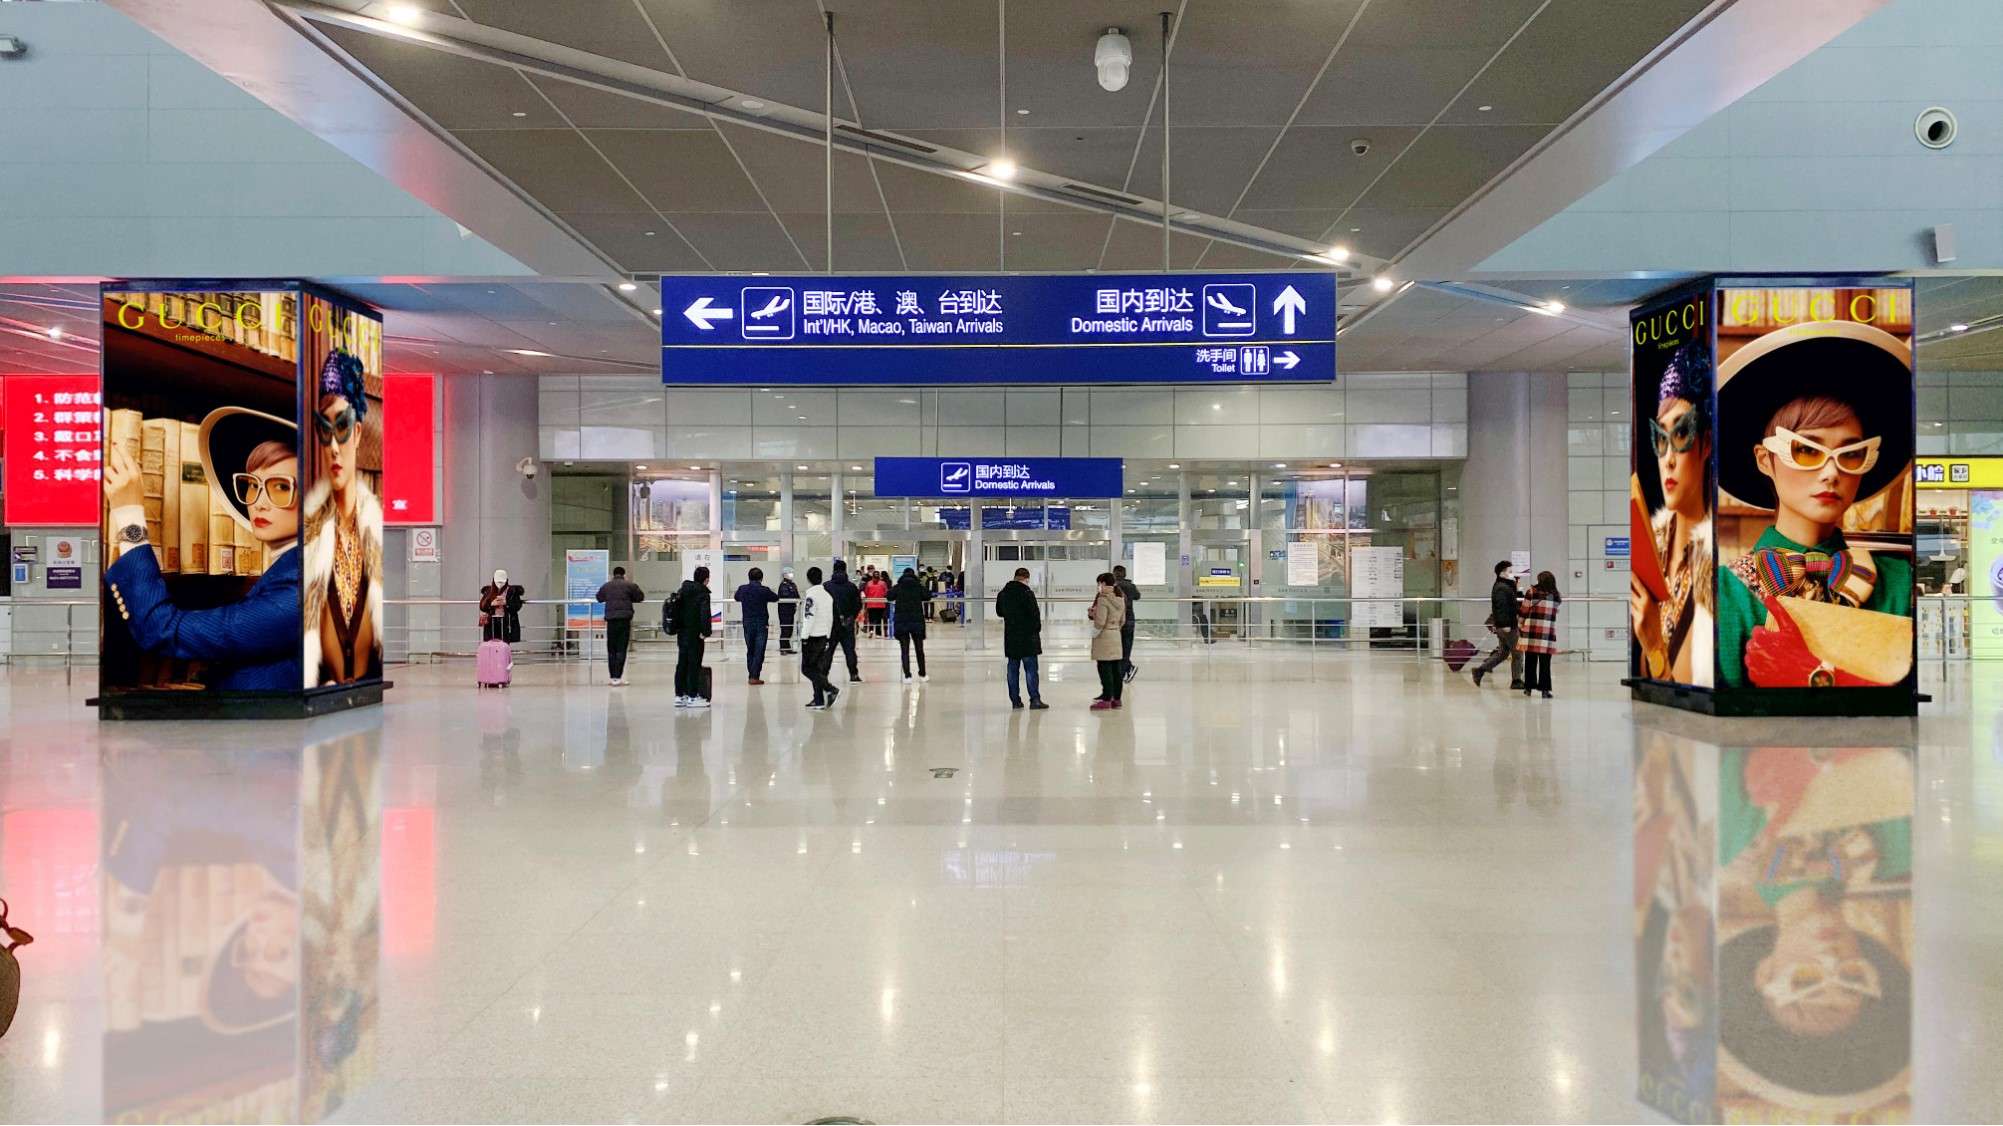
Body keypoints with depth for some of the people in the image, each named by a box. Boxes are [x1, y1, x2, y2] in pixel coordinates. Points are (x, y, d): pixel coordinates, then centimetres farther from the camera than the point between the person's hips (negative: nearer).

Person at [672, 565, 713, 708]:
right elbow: (705, 614, -22)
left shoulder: (682, 591, 10)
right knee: (694, 664, -1)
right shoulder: (703, 593, -12)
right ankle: (692, 697, 0)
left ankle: (679, 696, 16)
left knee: (682, 664, 12)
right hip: (695, 634, -7)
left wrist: (678, 628, 16)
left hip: (682, 634, 7)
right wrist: (705, 631, -16)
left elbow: (676, 610, 13)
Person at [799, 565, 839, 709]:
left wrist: (804, 637, -16)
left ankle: (831, 690, -15)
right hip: (824, 636, 8)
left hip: (812, 637, -8)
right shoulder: (828, 595, 11)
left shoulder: (811, 595, -14)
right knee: (817, 668, 11)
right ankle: (819, 700, 10)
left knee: (807, 668, -3)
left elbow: (809, 617, -19)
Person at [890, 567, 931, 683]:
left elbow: (890, 598, 3)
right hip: (917, 620, 1)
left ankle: (907, 676, -7)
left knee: (904, 650, 2)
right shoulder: (919, 587, -2)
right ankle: (922, 675, 21)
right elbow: (928, 597, 0)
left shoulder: (898, 587, -2)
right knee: (919, 649, 14)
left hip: (901, 622, -1)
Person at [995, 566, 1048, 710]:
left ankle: (1015, 700, 11)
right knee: (1031, 668, -2)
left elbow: (999, 612, 19)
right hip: (1027, 636, -6)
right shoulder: (1027, 593, -14)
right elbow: (1034, 613, -14)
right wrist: (1037, 628, 1)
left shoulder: (1003, 593, 7)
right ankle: (1035, 700, -5)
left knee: (1013, 668, 10)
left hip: (1010, 637, 6)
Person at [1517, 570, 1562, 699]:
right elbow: (1553, 613, 11)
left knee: (1530, 661, 9)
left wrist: (1520, 626, 13)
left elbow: (1523, 611, 1)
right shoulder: (1556, 597, 4)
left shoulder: (1532, 593, -2)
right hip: (1548, 634, 1)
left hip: (1531, 632, 0)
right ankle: (1544, 689, 2)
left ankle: (1529, 687, 15)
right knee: (1545, 663, 4)